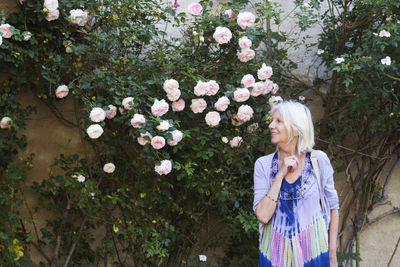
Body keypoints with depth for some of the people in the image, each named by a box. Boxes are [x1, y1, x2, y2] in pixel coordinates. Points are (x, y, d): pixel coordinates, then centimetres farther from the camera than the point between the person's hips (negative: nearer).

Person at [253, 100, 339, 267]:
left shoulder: (319, 160, -6)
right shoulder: (263, 164, -4)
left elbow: (333, 207, 2)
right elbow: (262, 216, -12)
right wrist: (280, 175, -17)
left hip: (313, 253, -1)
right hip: (276, 253, 1)